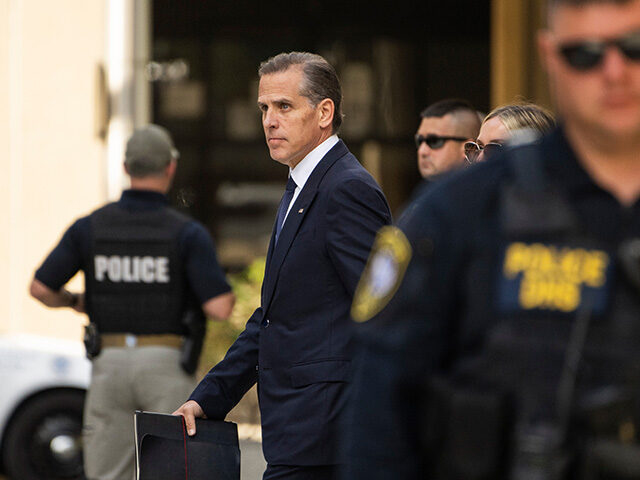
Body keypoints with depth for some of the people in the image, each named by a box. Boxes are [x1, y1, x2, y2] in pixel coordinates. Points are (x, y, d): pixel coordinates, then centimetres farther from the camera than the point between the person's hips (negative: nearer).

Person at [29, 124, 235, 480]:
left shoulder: (90, 228, 1)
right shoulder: (188, 233, -9)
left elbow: (41, 288, 1)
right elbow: (219, 308, -16)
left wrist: (74, 302, 22)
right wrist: (228, 295, 9)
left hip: (111, 361, 3)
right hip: (167, 366, -3)